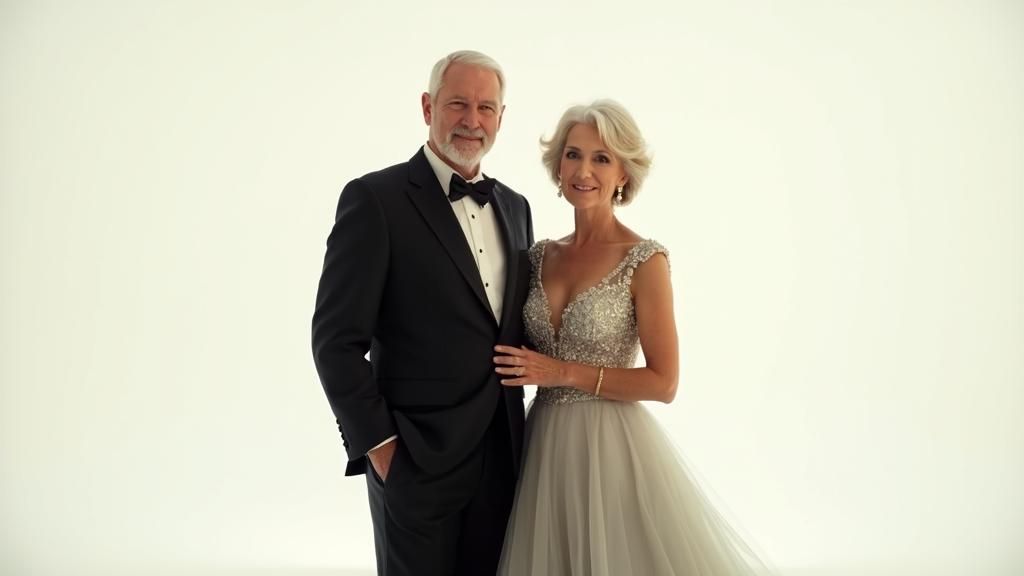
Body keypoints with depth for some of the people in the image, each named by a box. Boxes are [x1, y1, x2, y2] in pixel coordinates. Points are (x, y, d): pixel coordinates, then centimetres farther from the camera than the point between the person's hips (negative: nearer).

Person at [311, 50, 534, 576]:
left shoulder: (514, 207, 10)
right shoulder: (374, 199, -10)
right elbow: (336, 339, -12)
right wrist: (378, 444, -13)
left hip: (502, 453, 6)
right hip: (416, 457, -5)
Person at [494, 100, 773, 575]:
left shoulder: (644, 260, -11)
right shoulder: (542, 255, 5)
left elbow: (664, 383, -13)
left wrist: (565, 372, -16)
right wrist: (516, 367, -3)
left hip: (611, 445, -5)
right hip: (545, 444, 5)